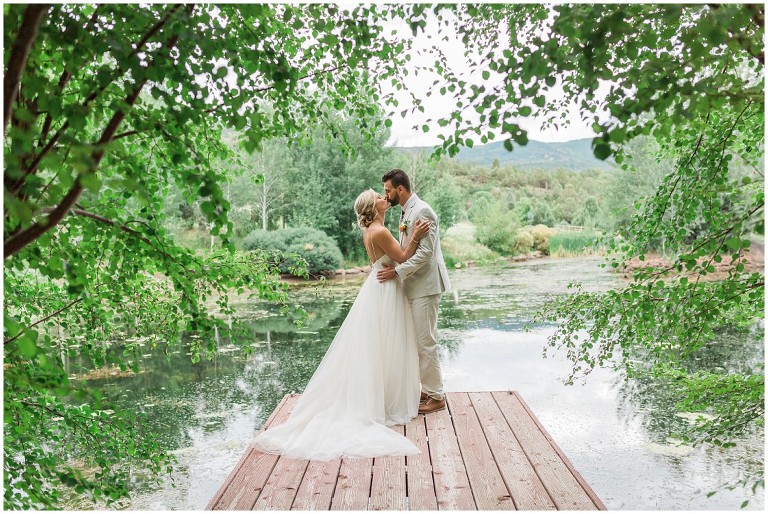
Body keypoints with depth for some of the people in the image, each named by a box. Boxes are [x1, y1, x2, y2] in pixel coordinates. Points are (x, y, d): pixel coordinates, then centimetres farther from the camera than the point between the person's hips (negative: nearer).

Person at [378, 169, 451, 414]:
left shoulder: (422, 211, -15)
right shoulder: (406, 212, 15)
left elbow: (425, 252, -21)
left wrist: (397, 271, -22)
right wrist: (391, 265, 6)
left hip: (425, 286, -10)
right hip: (414, 286, 10)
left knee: (425, 342, -4)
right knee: (419, 341, 15)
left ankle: (436, 396, 7)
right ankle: (427, 390, 25)